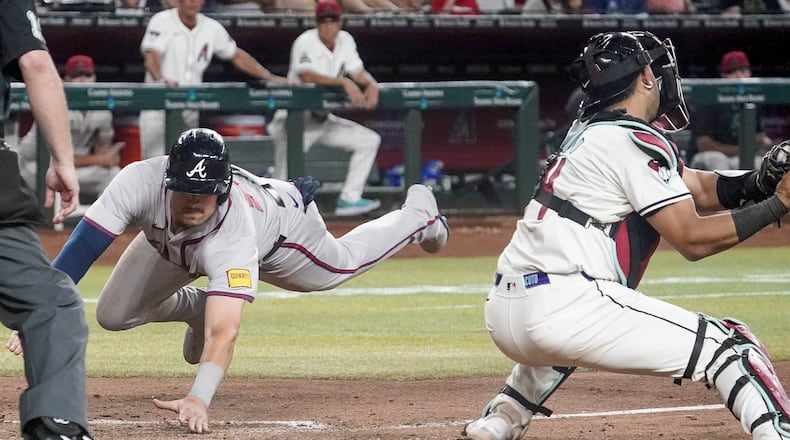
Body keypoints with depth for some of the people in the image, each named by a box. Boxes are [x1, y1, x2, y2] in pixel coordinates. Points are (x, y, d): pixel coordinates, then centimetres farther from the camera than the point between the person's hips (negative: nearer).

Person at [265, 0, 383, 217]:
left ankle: (349, 199, 2)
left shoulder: (345, 40, 4)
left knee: (370, 140, 1)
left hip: (324, 120, 7)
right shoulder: (306, 42, -17)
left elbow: (359, 73, 1)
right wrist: (344, 82, -40)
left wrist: (371, 84, -23)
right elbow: (308, 77, -31)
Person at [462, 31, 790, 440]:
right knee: (729, 347, -9)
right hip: (562, 308, -9)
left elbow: (695, 188, 22)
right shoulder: (638, 142, -5)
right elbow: (691, 239, -9)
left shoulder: (589, 133, 22)